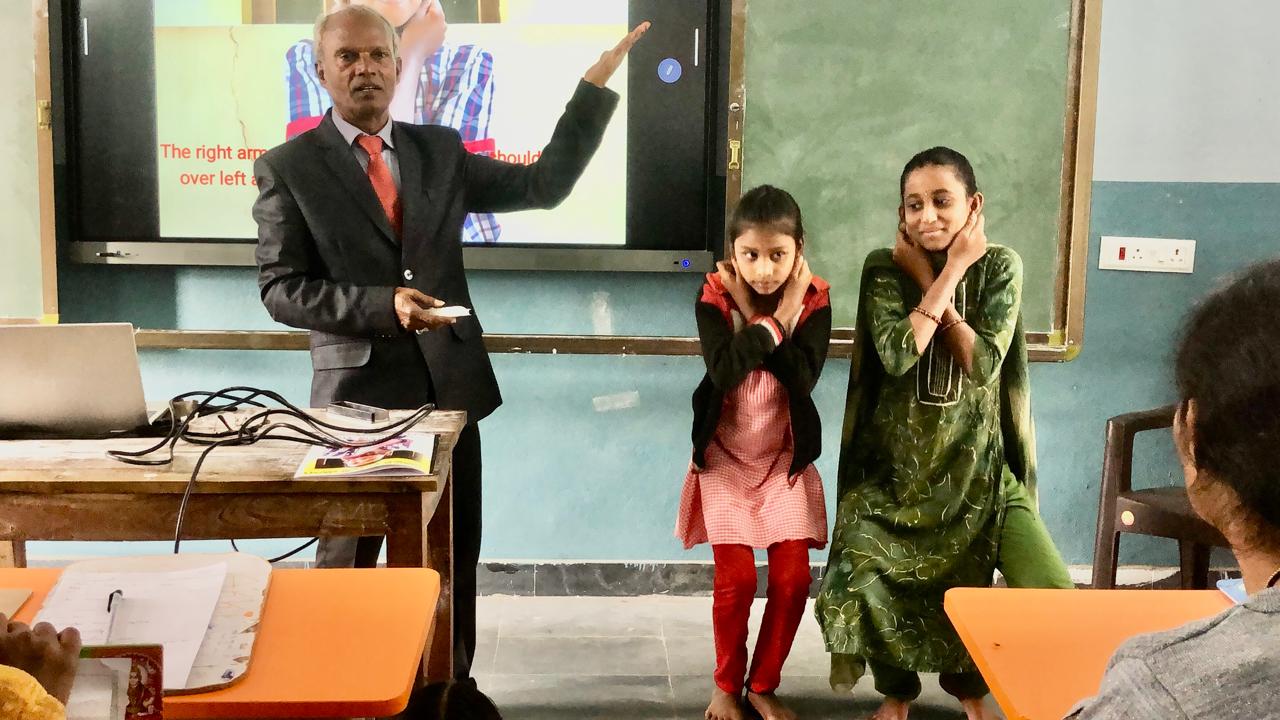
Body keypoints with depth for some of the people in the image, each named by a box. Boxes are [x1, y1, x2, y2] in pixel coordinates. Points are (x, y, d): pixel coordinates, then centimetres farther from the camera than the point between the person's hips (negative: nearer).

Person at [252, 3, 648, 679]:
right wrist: (384, 305, -21)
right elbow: (280, 289, -8)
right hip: (360, 392, -3)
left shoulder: (440, 149, 8)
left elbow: (545, 184, 6)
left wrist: (596, 83, 1)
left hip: (448, 384, 4)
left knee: (454, 559, 14)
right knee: (348, 562, 10)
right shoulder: (288, 167, -3)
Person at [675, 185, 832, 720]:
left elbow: (803, 377, -22)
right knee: (736, 578, -6)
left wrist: (766, 317, -23)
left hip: (786, 458, 2)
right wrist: (765, 321, -25)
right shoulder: (714, 298, -12)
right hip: (726, 456, -1)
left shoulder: (813, 300, -9)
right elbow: (724, 372, -26)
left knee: (793, 578, -2)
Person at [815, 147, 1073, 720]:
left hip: (975, 462, 1)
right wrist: (949, 272, -20)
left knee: (1055, 595, -11)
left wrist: (930, 279, -17)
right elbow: (897, 354, -23)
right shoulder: (884, 268, -7)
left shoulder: (1000, 266, -6)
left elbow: (982, 365, -17)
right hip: (897, 462, 0)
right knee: (863, 577, -18)